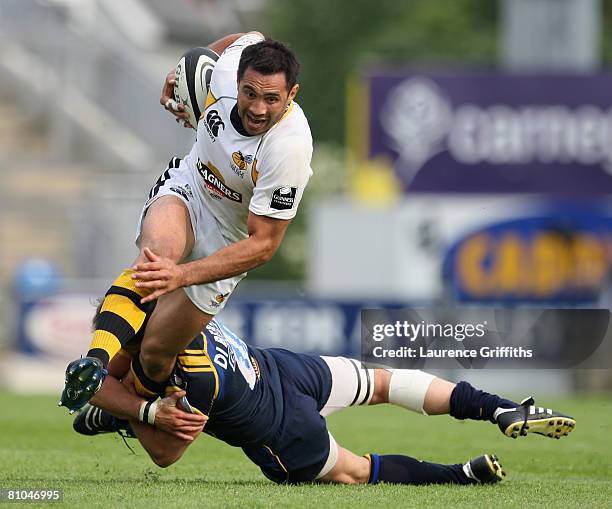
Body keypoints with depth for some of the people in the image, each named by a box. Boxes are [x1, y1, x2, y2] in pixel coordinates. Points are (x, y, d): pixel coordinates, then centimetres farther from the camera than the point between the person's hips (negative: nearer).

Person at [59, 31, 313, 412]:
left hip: (229, 241, -3)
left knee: (156, 352, -6)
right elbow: (250, 39, 6)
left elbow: (263, 244, -30)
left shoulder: (289, 150, -35)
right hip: (186, 188, 3)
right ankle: (97, 360, -46)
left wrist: (182, 275, -41)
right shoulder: (228, 67, -22)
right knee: (159, 250, -35)